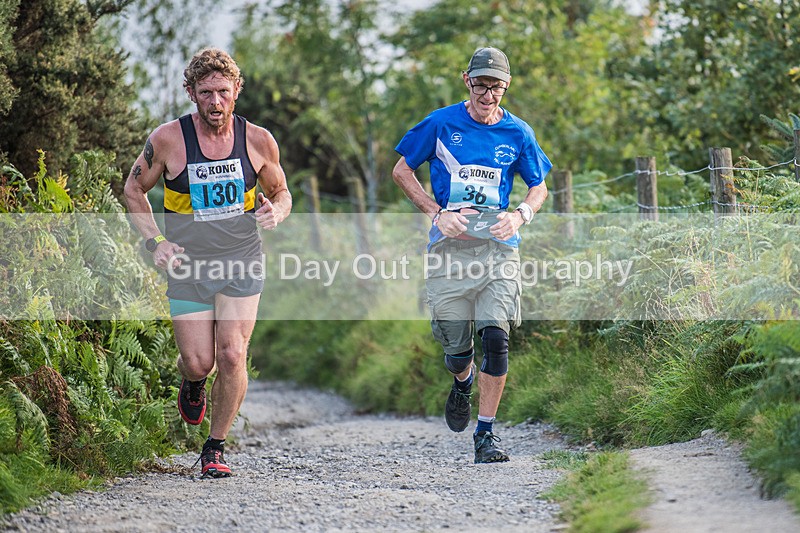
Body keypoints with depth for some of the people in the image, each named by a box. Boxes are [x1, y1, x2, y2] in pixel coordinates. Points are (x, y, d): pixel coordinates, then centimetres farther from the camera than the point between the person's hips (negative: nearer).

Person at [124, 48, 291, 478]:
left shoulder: (258, 141, -3)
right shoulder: (168, 140, -8)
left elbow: (281, 193, 13)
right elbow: (134, 189, 7)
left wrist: (275, 211, -11)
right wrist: (155, 241, -5)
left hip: (241, 263, 0)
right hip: (187, 265, 0)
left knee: (232, 356, -12)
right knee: (198, 362, -3)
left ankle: (215, 448, 7)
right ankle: (192, 381, 37)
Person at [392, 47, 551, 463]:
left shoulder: (517, 133, 6)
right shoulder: (441, 123, 1)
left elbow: (539, 187, 17)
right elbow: (401, 171, 9)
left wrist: (520, 215, -5)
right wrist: (437, 213, -4)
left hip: (497, 246, 0)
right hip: (449, 247, 0)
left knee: (496, 338, -15)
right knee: (456, 346, 3)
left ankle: (486, 433, -4)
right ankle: (462, 383, 42)